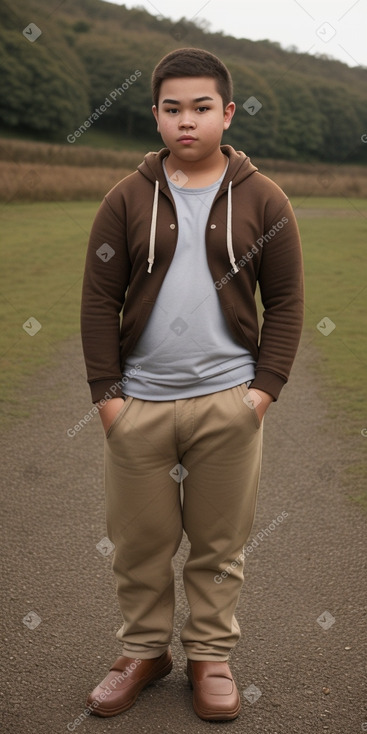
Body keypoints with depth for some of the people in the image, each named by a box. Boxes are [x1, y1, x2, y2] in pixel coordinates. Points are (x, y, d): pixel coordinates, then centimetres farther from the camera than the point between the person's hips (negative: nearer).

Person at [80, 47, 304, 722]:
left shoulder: (262, 201, 2)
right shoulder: (127, 200, 2)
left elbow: (285, 300, 4)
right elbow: (99, 300, 3)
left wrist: (266, 386, -4)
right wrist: (105, 391, -3)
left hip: (228, 403, 0)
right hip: (139, 403, 1)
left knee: (219, 543, 9)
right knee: (139, 541, 9)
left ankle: (210, 655, 26)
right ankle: (143, 650, 28)